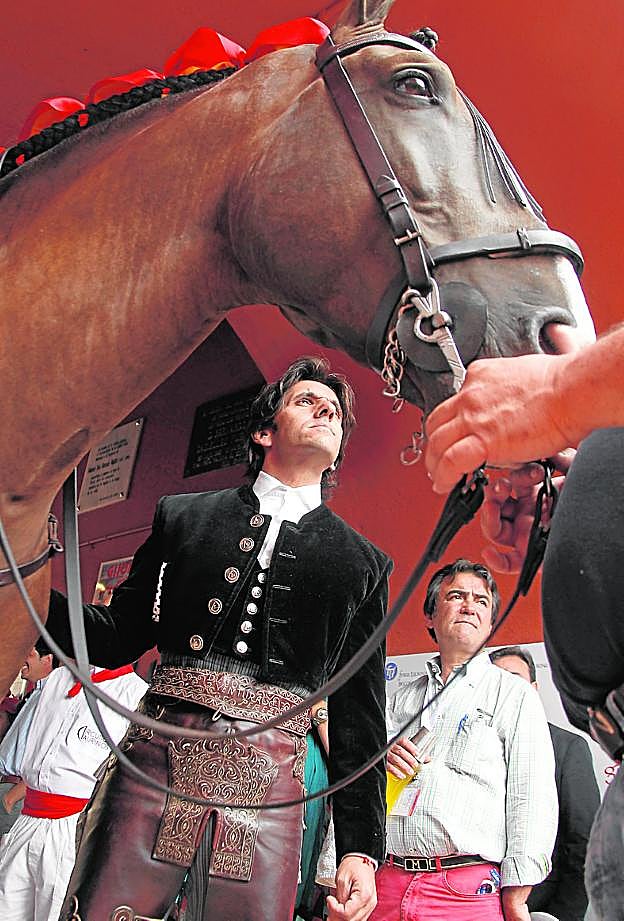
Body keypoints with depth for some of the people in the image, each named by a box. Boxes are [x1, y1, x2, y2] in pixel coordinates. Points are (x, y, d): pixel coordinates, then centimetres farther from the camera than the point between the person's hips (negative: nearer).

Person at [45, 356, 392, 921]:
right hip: (156, 759, 0)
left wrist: (362, 848, 3)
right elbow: (119, 636, 11)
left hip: (269, 786, 0)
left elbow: (360, 715, 10)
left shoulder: (362, 562, 12)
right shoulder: (183, 515, 13)